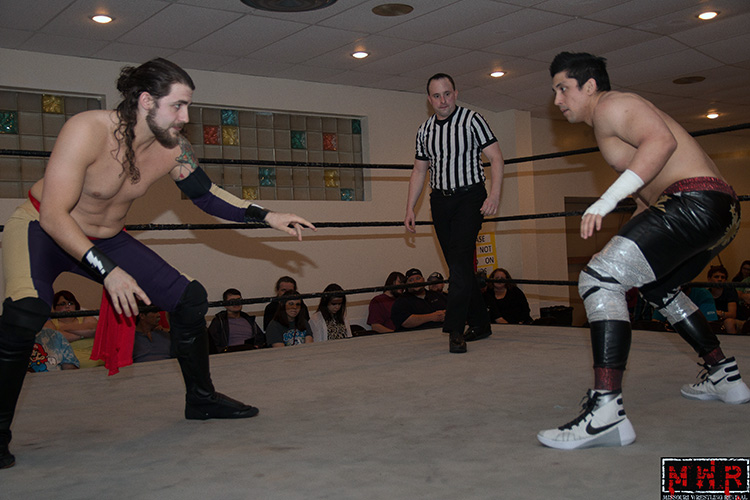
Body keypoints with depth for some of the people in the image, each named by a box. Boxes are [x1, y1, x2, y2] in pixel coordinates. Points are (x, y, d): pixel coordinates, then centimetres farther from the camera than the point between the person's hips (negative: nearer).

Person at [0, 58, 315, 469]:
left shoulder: (173, 149, -15)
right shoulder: (86, 130, -31)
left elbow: (205, 195, 1)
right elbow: (54, 215, -32)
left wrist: (267, 216, -8)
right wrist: (107, 271, -39)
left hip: (107, 239, 6)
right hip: (40, 229, -5)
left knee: (189, 298, -2)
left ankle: (201, 398, 17)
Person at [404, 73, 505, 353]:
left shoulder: (472, 120, -2)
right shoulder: (424, 130, 12)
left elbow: (495, 157, -6)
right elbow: (419, 171, 16)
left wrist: (494, 195, -19)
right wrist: (410, 209, 9)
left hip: (470, 197, -5)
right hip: (440, 201, 5)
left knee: (460, 260, -17)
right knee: (458, 266, 6)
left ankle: (455, 330, -17)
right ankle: (480, 324, 18)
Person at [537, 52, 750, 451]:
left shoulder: (611, 105, -4)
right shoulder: (607, 123, 27)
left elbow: (662, 141, -23)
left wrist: (607, 200, -26)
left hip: (695, 202, -11)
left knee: (599, 279, -21)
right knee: (657, 287, 32)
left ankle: (606, 413, -29)